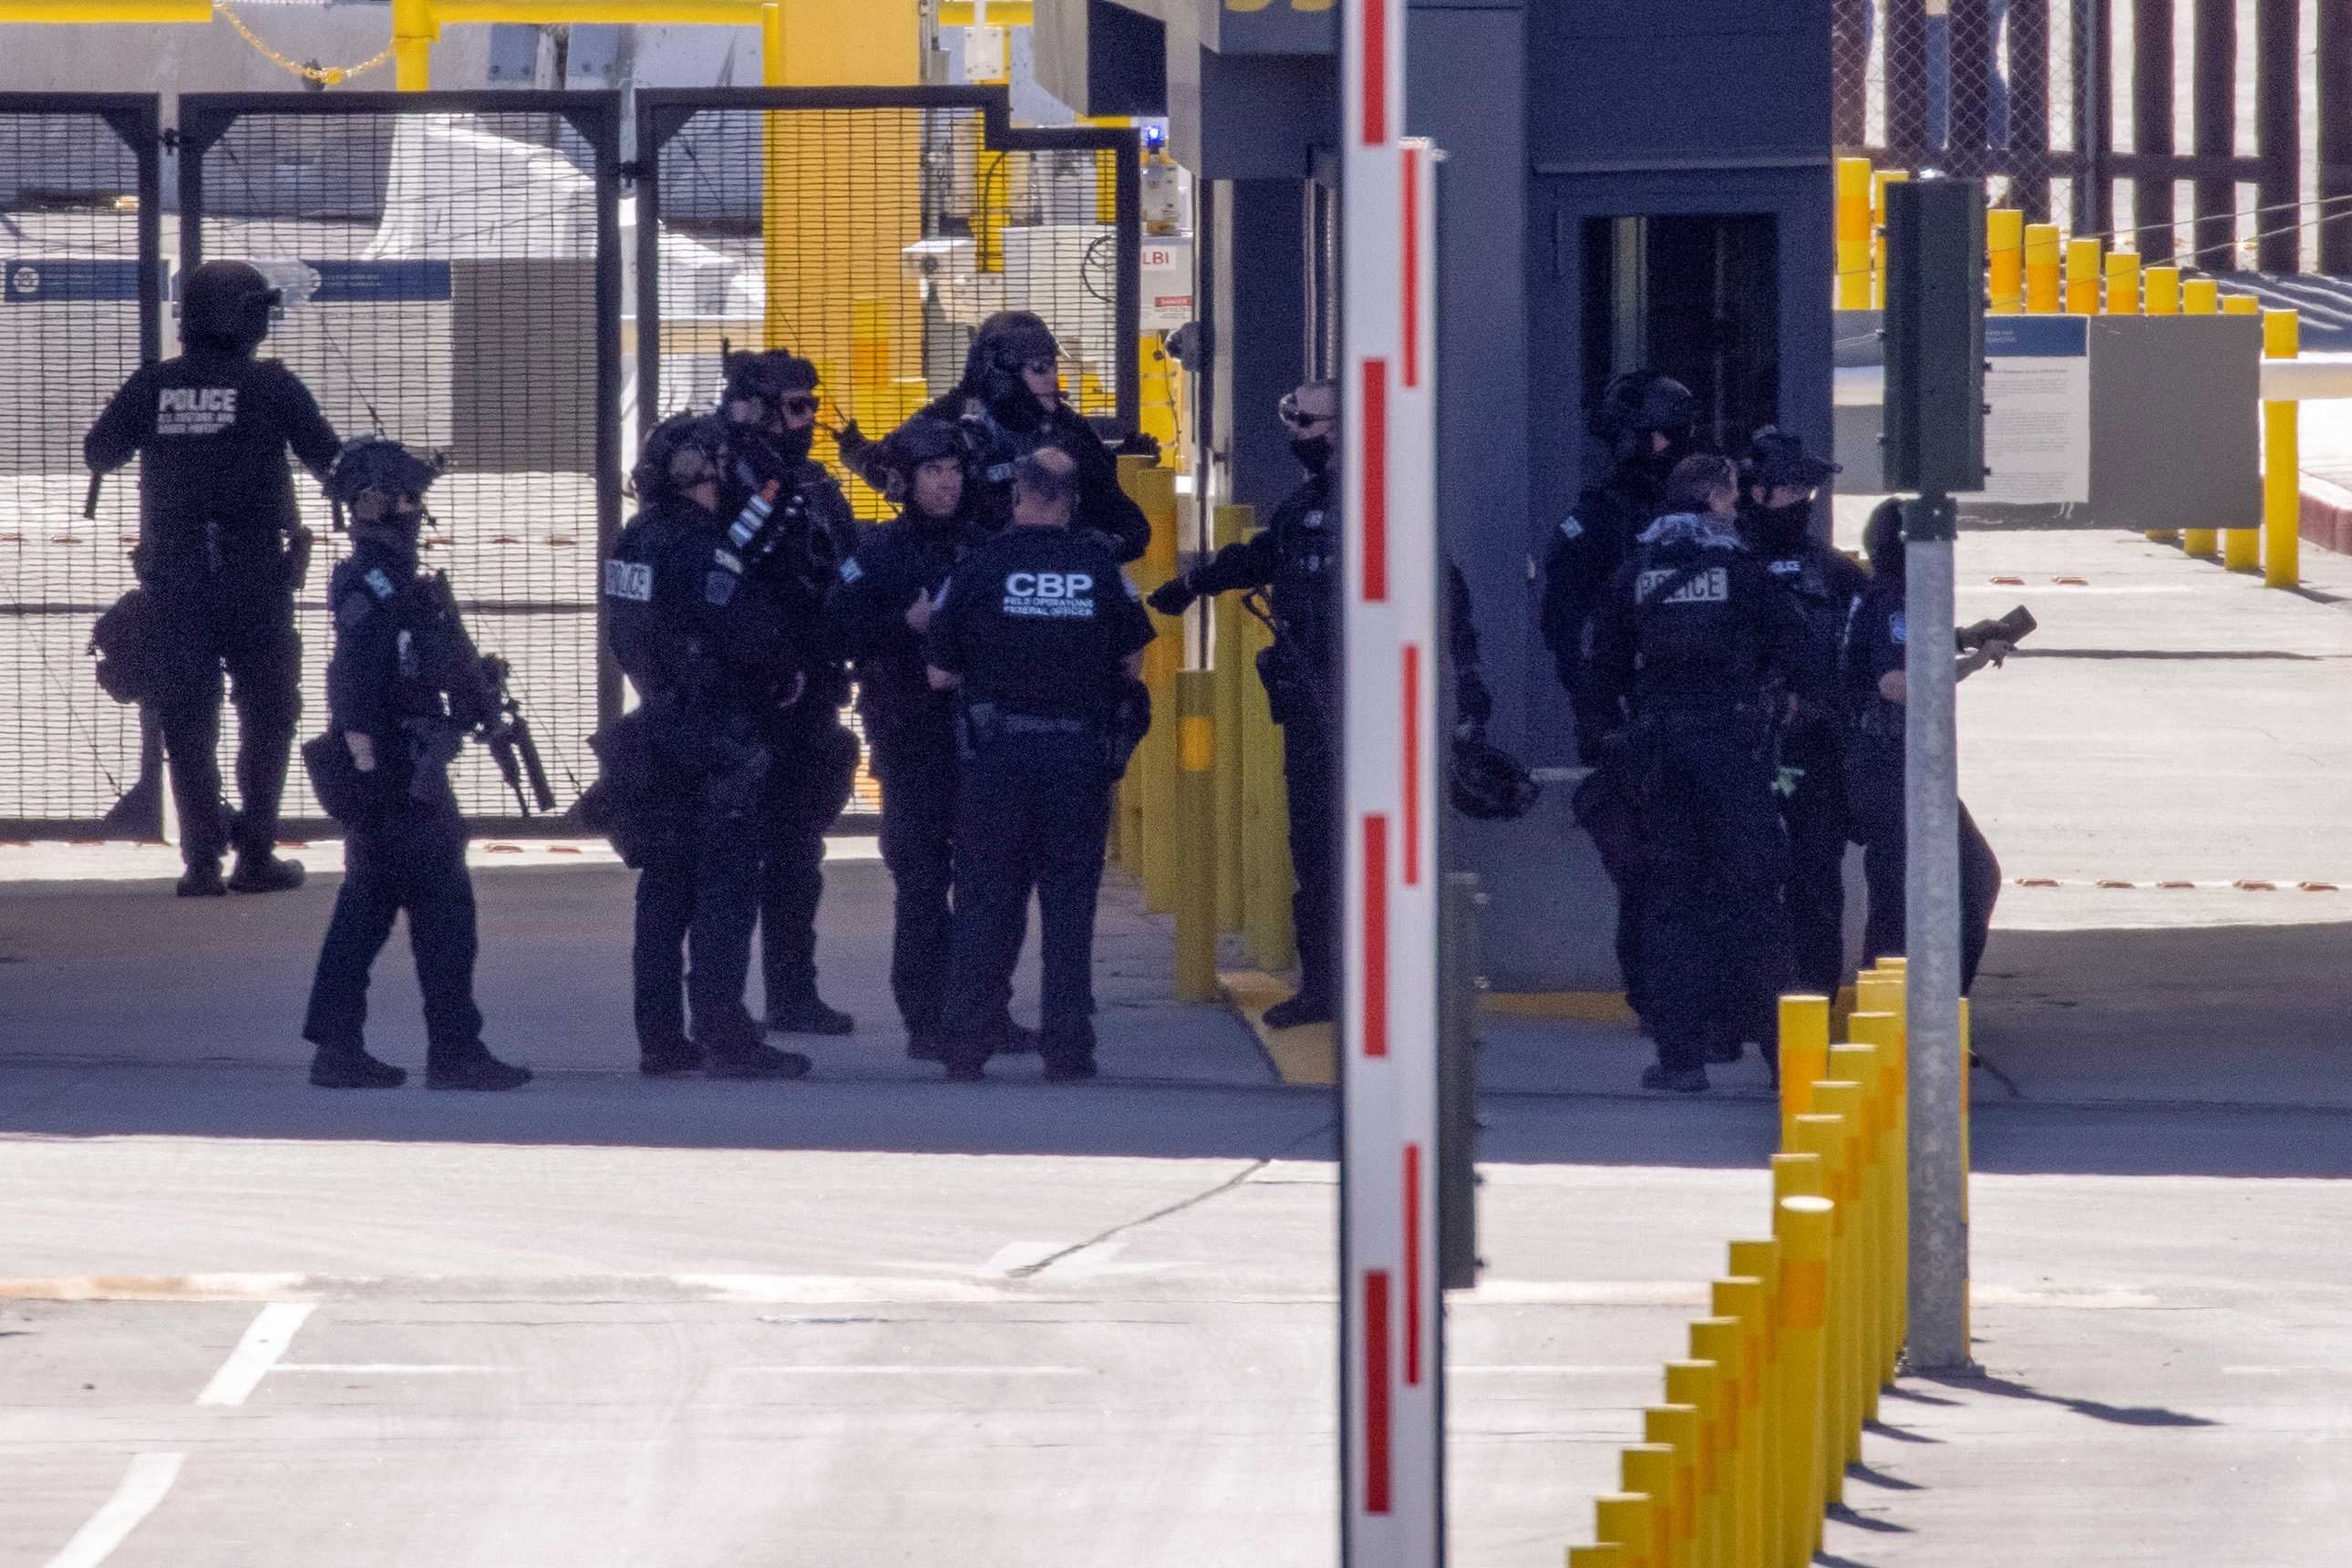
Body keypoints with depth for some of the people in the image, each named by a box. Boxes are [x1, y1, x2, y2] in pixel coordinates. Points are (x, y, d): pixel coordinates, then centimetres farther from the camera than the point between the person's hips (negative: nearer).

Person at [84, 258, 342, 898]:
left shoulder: (152, 385, -2)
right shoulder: (271, 385, -8)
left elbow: (99, 453, 10)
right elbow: (330, 459, -1)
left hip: (174, 579, 2)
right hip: (258, 580, -2)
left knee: (188, 724, 8)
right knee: (266, 715, 11)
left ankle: (203, 860, 3)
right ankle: (255, 854, 7)